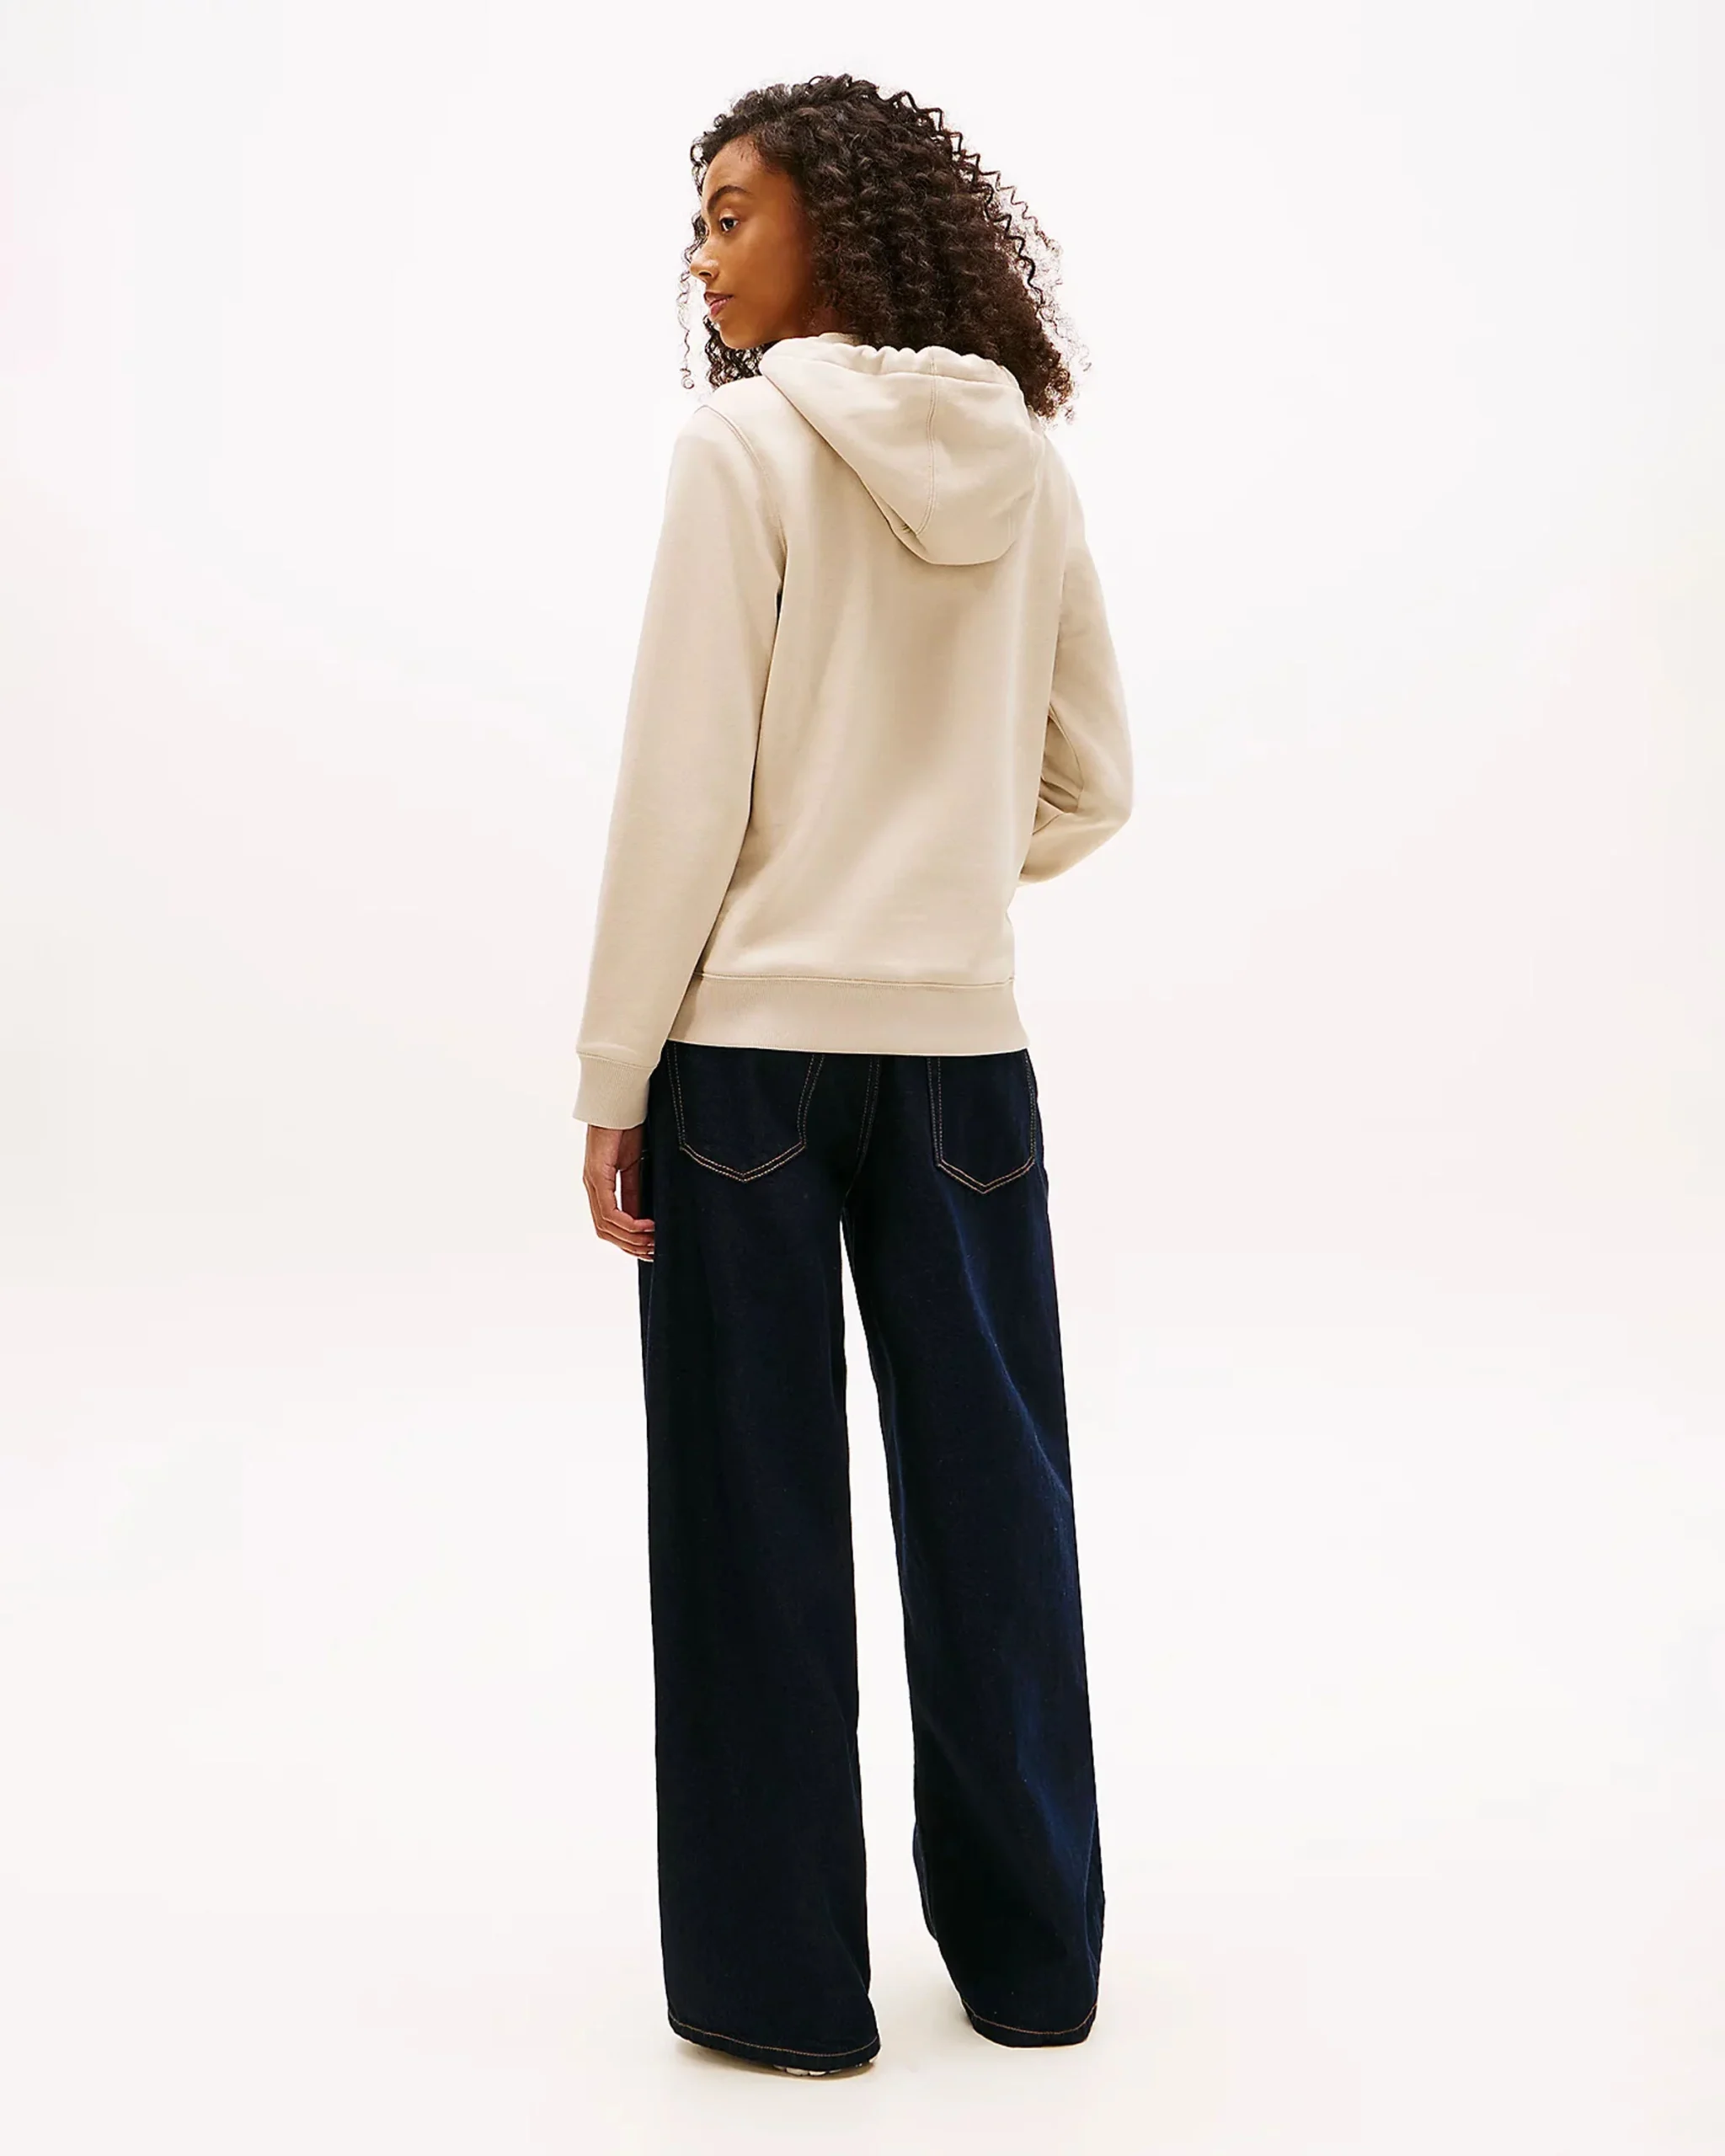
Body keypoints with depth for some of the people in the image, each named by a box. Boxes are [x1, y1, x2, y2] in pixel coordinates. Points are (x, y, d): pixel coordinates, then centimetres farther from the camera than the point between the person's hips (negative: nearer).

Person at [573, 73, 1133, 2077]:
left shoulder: (747, 444, -7)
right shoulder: (1027, 469, 8)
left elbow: (682, 786, -11)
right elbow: (1088, 786, 12)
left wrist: (614, 1072, -6)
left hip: (750, 1035, -5)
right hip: (961, 1042, 5)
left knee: (757, 1514, 5)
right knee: (988, 1501, 12)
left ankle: (783, 1976, 17)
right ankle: (1028, 1953, 25)